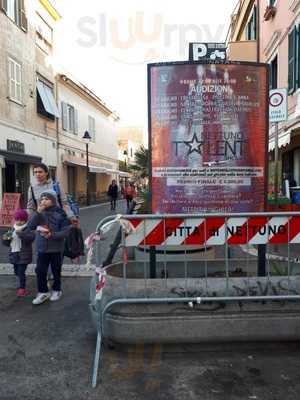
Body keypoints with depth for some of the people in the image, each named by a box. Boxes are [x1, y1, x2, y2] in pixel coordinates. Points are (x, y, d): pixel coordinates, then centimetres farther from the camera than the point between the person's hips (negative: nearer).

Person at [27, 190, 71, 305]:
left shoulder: (60, 213, -12)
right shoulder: (40, 213, 0)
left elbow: (65, 231, -13)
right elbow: (30, 226, -12)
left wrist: (52, 235, -25)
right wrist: (38, 212, -21)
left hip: (56, 249, -3)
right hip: (42, 248, 3)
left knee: (56, 271, 12)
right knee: (40, 271, 5)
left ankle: (56, 290, 32)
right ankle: (43, 292, 23)